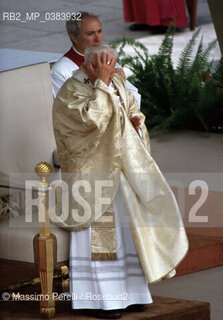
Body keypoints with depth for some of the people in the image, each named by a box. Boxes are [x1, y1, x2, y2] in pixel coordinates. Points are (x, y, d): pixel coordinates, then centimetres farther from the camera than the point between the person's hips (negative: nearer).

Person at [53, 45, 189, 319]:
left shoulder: (116, 84, 9)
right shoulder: (71, 91, -14)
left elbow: (130, 107, 23)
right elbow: (93, 119, -30)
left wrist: (135, 120, 0)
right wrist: (101, 83, -25)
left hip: (119, 169, 8)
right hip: (90, 173, -8)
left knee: (126, 230, 8)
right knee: (96, 234, -7)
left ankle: (125, 293, 16)